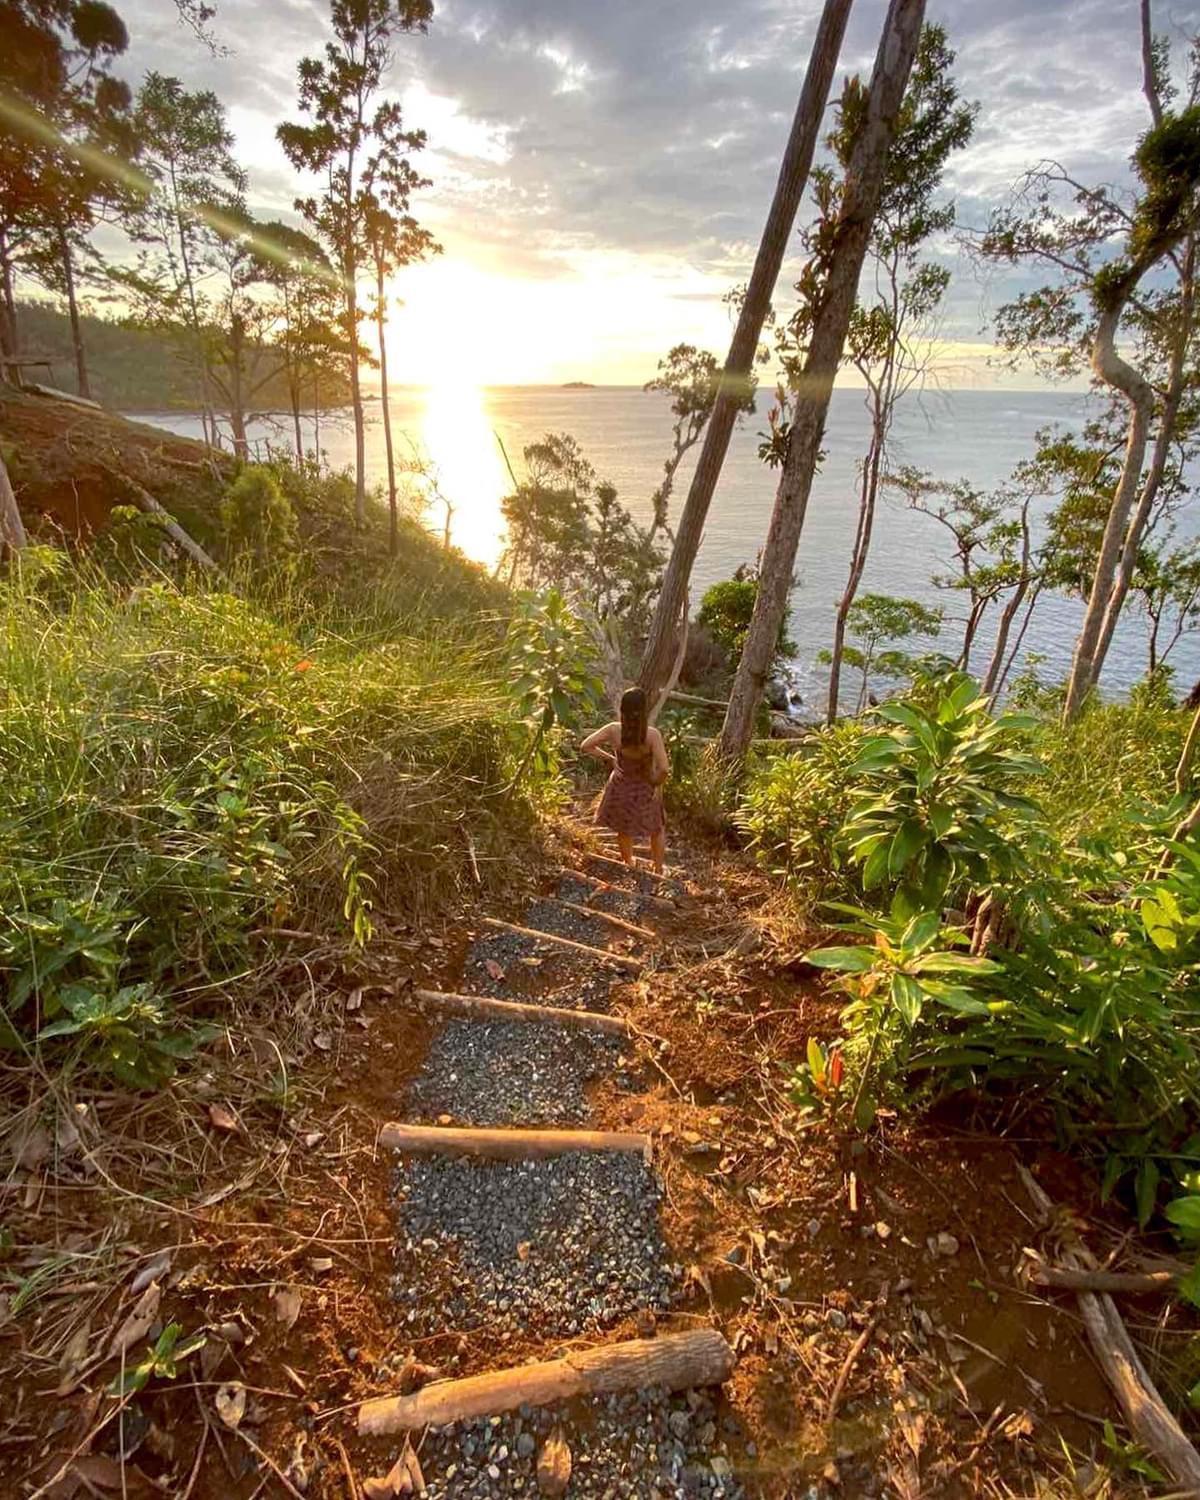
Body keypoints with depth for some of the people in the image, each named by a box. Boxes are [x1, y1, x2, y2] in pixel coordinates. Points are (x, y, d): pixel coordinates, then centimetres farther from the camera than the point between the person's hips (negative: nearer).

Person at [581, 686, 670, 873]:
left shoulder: (614, 730, -22)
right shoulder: (652, 734, -29)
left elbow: (585, 747, -14)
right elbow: (664, 769, -33)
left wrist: (610, 758, -6)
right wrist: (656, 784, -13)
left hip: (621, 787, 2)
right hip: (645, 790, -2)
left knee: (624, 830, 30)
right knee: (657, 830, 28)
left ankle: (629, 867, 51)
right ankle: (658, 871, 40)